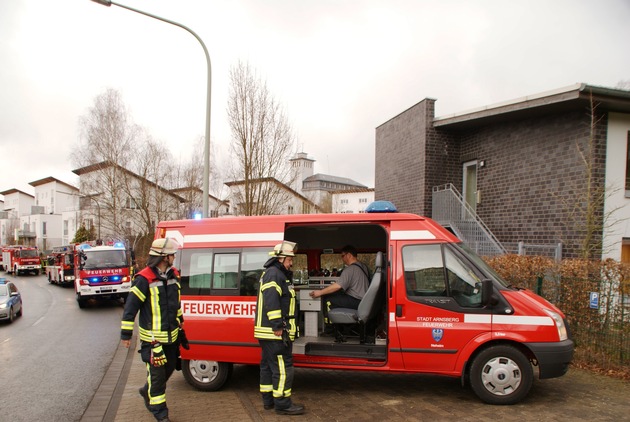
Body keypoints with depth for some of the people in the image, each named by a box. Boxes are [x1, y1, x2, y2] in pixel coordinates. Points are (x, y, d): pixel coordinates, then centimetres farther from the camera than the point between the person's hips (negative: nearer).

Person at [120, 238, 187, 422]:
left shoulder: (173, 275, 5)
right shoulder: (144, 279, -18)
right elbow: (130, 306, -15)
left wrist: (180, 328, 21)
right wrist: (126, 333, -12)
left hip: (171, 336, 7)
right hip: (153, 338, -7)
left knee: (169, 368, 20)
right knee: (157, 374, 2)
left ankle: (147, 391, 46)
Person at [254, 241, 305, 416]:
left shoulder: (278, 274, 21)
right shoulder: (274, 273, -14)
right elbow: (271, 301, -25)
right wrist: (277, 326, -26)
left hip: (268, 332, 11)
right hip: (274, 332, -11)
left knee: (268, 365, 16)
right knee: (282, 367, -6)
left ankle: (268, 400, 25)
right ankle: (283, 404, 1)